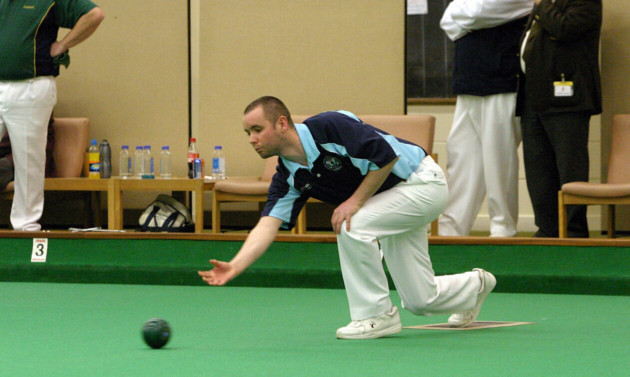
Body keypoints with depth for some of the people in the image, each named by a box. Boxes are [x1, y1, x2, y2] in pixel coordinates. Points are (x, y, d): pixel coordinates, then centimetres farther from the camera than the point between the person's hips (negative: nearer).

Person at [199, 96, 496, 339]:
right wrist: (236, 265, -31)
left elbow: (386, 155, -27)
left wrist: (355, 201, -24)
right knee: (419, 300, 9)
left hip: (422, 180, -8)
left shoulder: (328, 127, -28)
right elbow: (269, 223, -16)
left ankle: (377, 316, -12)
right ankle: (475, 285, 44)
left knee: (352, 226, -29)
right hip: (394, 197, 8)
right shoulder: (289, 175, -6)